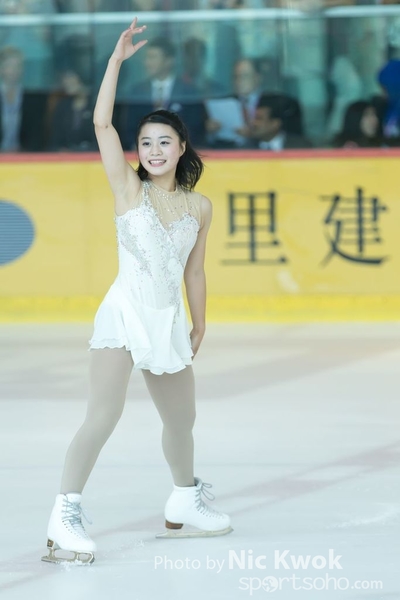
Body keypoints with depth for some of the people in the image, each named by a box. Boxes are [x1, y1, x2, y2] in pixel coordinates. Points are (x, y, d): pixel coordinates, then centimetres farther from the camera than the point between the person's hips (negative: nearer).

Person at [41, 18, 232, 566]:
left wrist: (198, 325, 21)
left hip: (169, 323, 5)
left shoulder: (199, 207, 5)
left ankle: (185, 504, 41)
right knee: (104, 414, -20)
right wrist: (117, 59, -13)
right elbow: (101, 122, -12)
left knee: (181, 420, 18)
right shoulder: (128, 188, -3)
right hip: (125, 313, -5)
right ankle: (66, 514, -22)